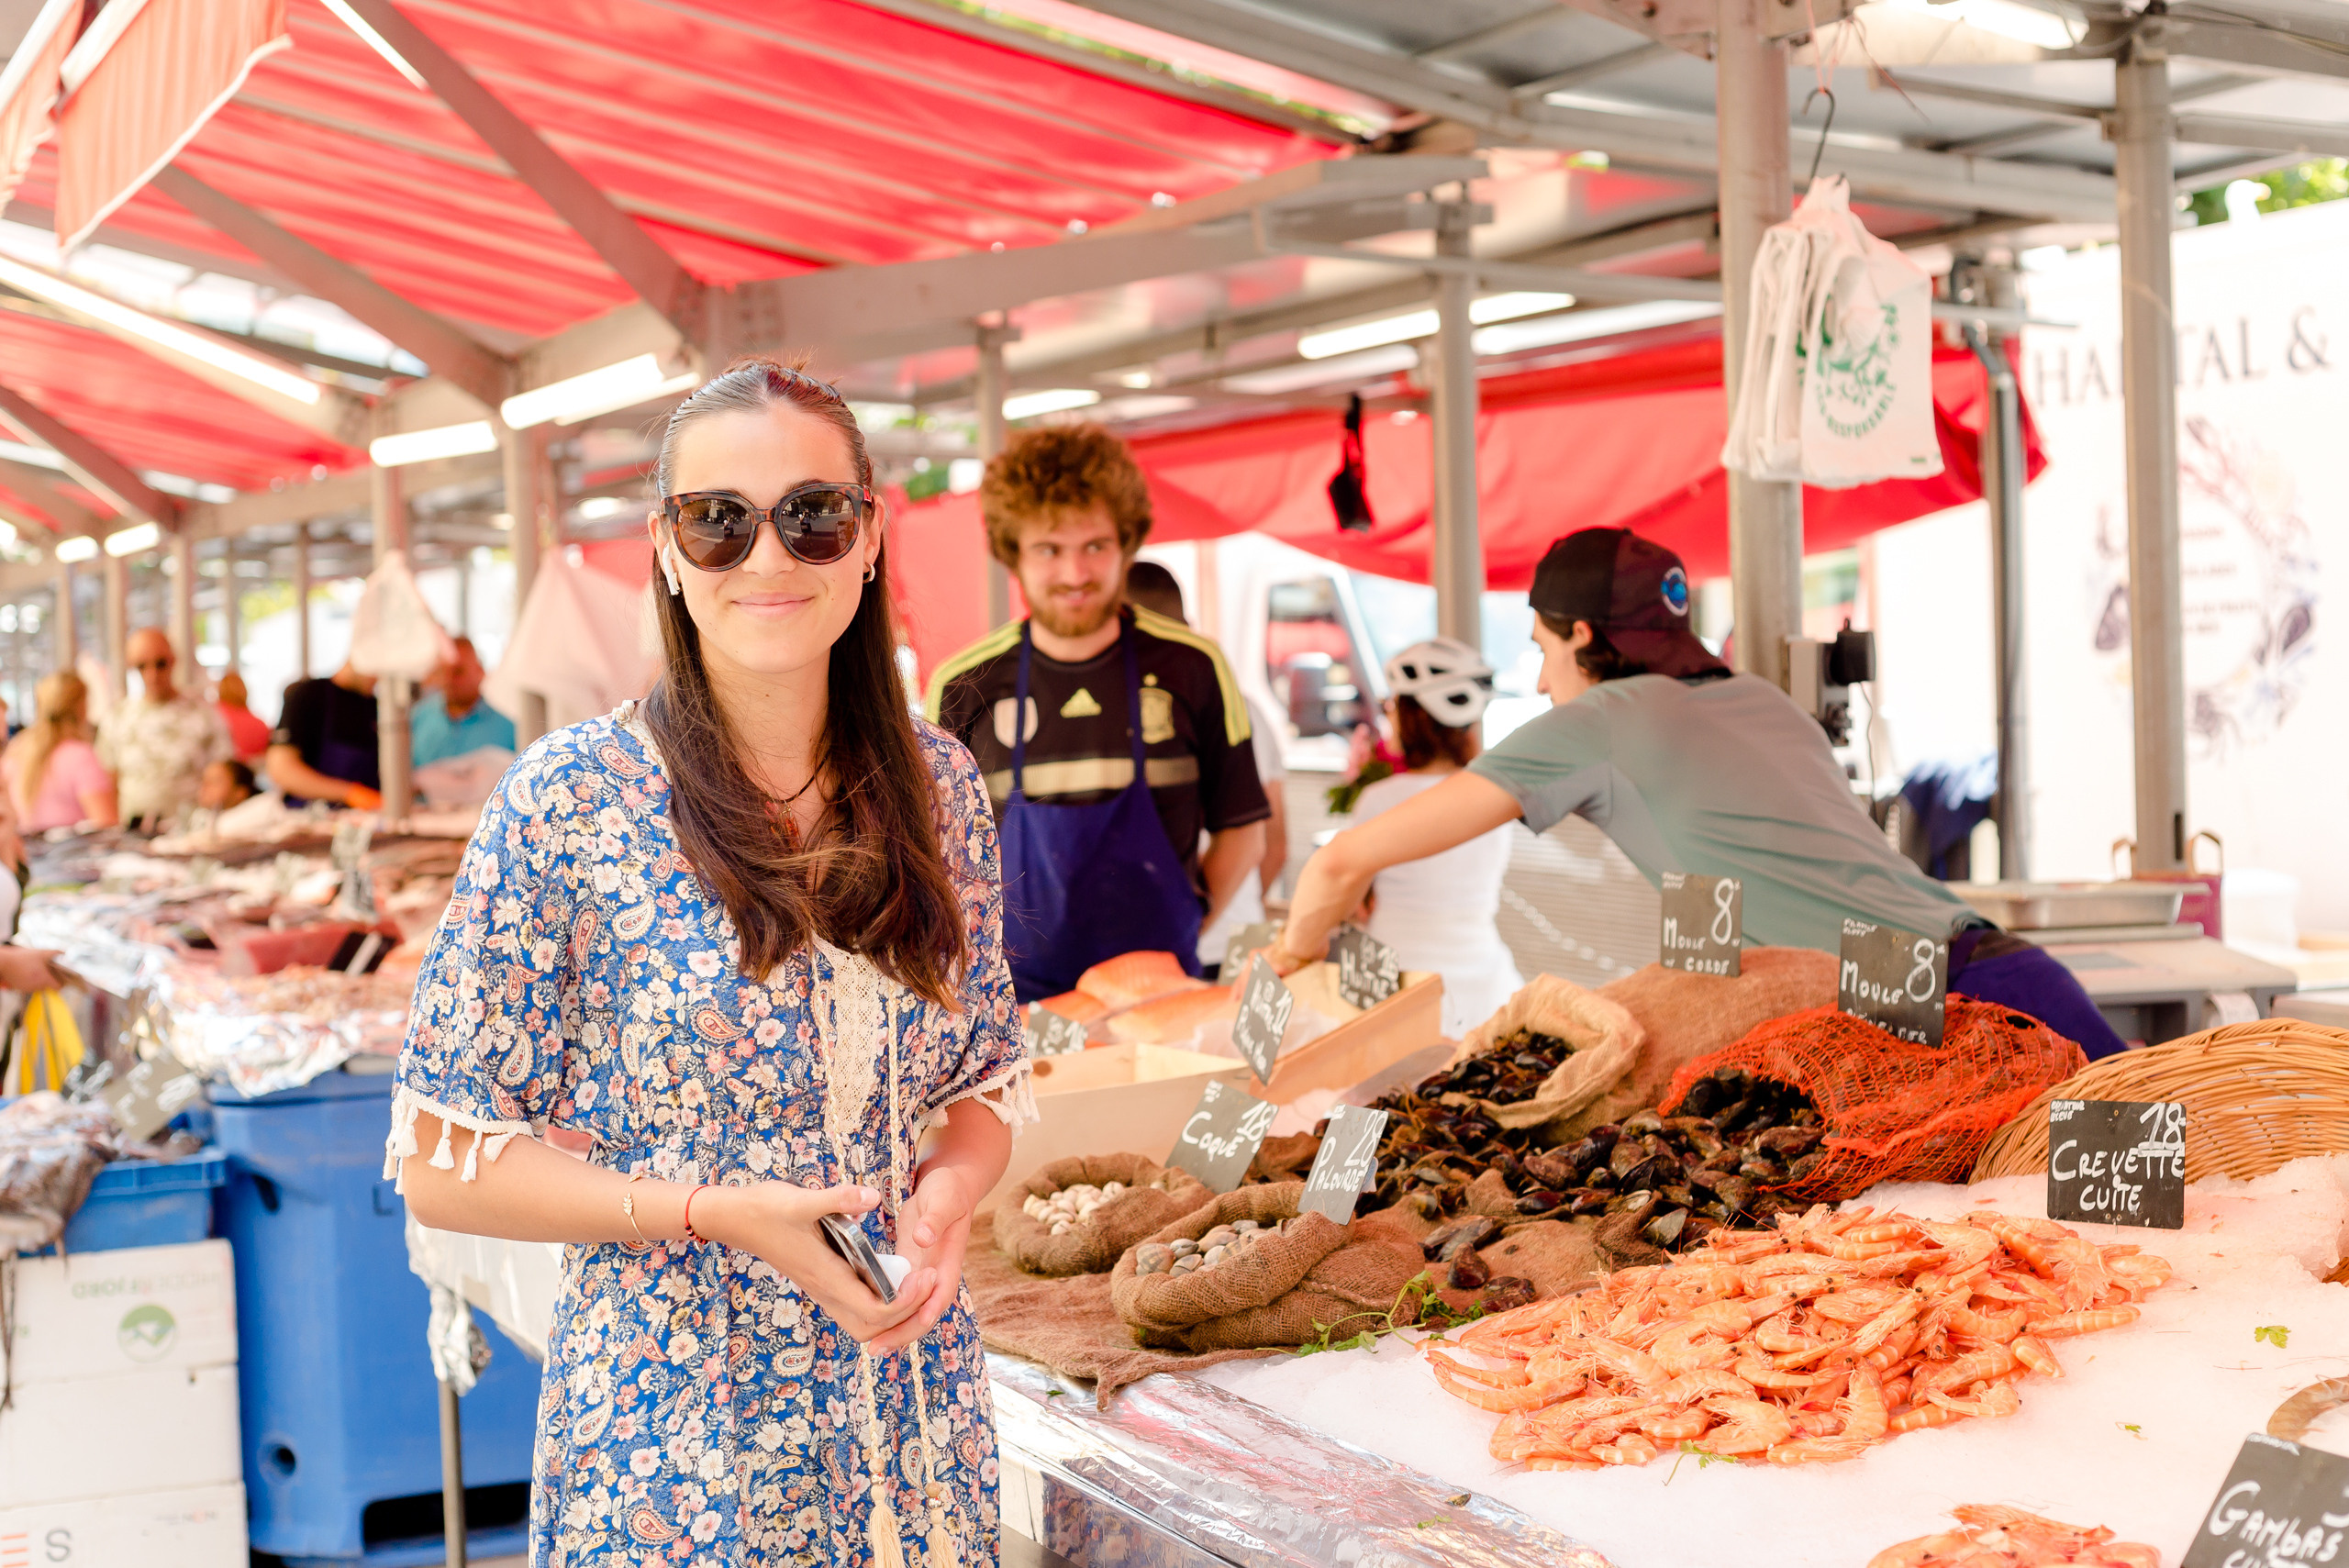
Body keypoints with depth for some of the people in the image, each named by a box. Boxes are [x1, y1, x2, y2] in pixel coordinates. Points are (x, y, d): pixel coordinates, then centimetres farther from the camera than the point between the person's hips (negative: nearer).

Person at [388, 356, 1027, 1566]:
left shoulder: (939, 785, 0)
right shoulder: (570, 799, -12)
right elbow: (444, 1164, -9)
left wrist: (946, 1196, -11)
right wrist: (715, 1212, -20)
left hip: (918, 1409, 4)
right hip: (669, 1435, -4)